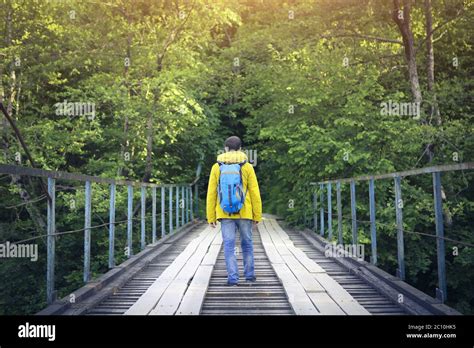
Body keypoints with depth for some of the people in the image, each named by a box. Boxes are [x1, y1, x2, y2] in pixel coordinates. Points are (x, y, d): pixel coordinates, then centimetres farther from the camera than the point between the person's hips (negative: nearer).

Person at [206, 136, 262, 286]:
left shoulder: (217, 167, 0)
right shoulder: (247, 167, -3)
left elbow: (211, 194, -1)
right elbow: (255, 193, -4)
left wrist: (211, 217, 4)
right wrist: (257, 215, 3)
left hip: (226, 213, 0)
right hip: (244, 213, 0)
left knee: (229, 245, 2)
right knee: (247, 243, 15)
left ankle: (232, 278, -2)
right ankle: (249, 274, 22)